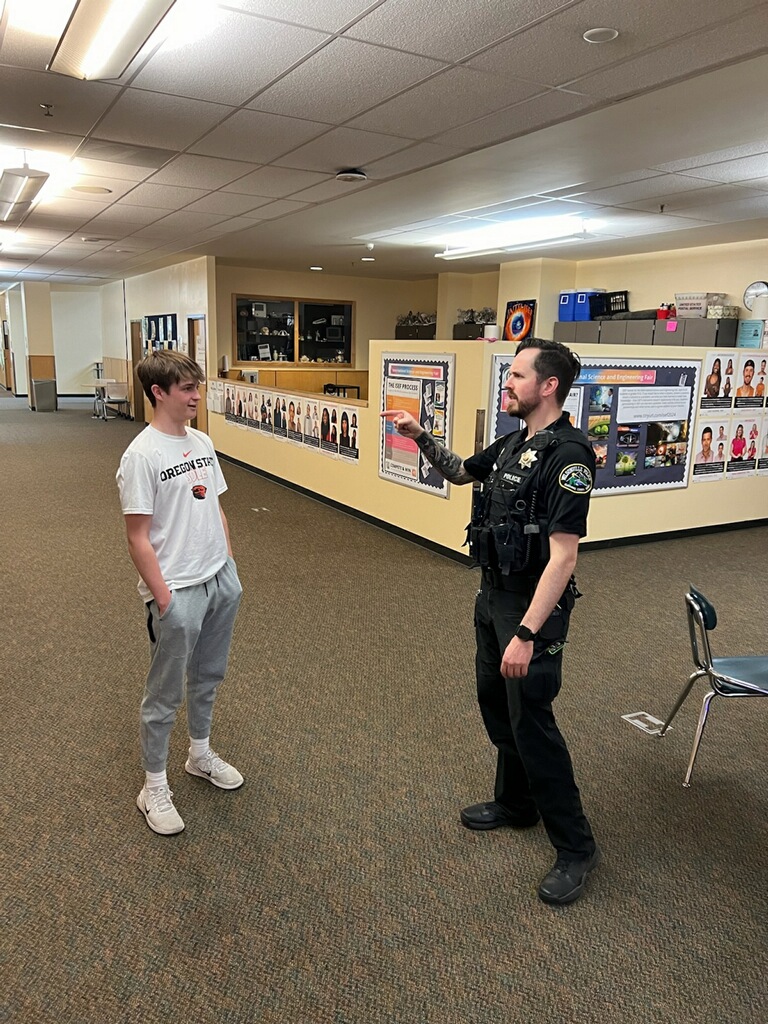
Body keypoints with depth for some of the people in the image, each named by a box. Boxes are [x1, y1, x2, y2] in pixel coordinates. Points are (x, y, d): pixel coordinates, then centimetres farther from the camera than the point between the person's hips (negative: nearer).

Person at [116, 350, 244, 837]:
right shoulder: (142, 455, -17)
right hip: (178, 593, -7)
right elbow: (138, 538, -16)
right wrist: (163, 598, -16)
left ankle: (201, 754, 43)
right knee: (165, 693, 8)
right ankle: (155, 786, 26)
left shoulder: (202, 442, 5)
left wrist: (229, 566, 12)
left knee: (208, 676, 22)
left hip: (221, 581, 7)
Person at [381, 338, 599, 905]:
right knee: (496, 704, 20)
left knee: (531, 720, -1)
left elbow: (563, 556, -28)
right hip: (494, 595, 9)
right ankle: (515, 803, 41)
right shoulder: (513, 444, 5)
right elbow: (460, 471, 24)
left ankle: (576, 848, 17)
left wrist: (526, 634, -30)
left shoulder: (567, 455, -22)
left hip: (533, 606, -9)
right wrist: (420, 435, 8)